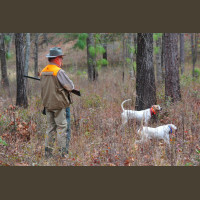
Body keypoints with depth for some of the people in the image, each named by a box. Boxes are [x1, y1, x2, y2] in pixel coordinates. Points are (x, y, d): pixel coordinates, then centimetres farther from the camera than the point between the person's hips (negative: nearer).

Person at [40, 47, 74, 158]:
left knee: (50, 127, 13)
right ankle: (62, 152, 1)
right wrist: (66, 87, 7)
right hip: (59, 104, -7)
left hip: (47, 104, 7)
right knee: (62, 127, 0)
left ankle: (48, 151, 12)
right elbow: (70, 86, -15)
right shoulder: (59, 71, -16)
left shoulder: (43, 72, 8)